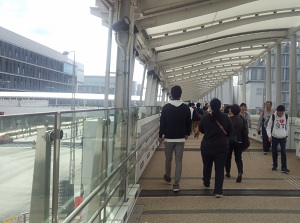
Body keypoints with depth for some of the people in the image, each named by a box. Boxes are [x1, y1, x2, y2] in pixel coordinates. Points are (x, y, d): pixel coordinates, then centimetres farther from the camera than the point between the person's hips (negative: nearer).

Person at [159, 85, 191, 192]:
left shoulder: (166, 107, -6)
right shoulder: (186, 107, -1)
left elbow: (162, 122, -4)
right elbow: (188, 122, 6)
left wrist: (160, 135, 7)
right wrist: (187, 133, 22)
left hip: (169, 138, 0)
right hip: (180, 138, 1)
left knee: (168, 159, 17)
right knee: (179, 161, 1)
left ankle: (168, 178, 35)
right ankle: (176, 184, -5)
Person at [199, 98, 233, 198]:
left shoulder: (205, 118, -8)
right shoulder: (225, 117, -6)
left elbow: (201, 129, 6)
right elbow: (230, 130, 3)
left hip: (207, 145, 0)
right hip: (222, 145, 0)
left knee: (207, 166, 21)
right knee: (220, 168, 2)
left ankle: (206, 184, 40)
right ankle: (218, 191, -4)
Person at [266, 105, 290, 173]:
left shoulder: (286, 116, -2)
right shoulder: (273, 116, -10)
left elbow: (287, 126, 11)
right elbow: (269, 126, -4)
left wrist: (286, 135, 10)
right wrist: (269, 135, -12)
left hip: (283, 137, 1)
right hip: (274, 137, -1)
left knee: (283, 152, -5)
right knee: (274, 152, 7)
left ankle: (284, 167, -3)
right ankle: (275, 165, 24)